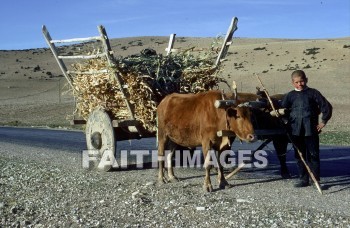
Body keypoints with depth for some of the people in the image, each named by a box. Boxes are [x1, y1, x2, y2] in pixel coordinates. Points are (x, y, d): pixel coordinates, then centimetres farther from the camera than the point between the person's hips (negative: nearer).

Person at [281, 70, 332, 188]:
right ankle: (303, 178, 18)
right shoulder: (290, 96, 9)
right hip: (295, 130, 3)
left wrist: (323, 122, 0)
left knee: (313, 154, 0)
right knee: (299, 155, 9)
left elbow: (327, 107, 2)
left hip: (311, 129, -3)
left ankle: (316, 179, 8)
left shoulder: (313, 93, 1)